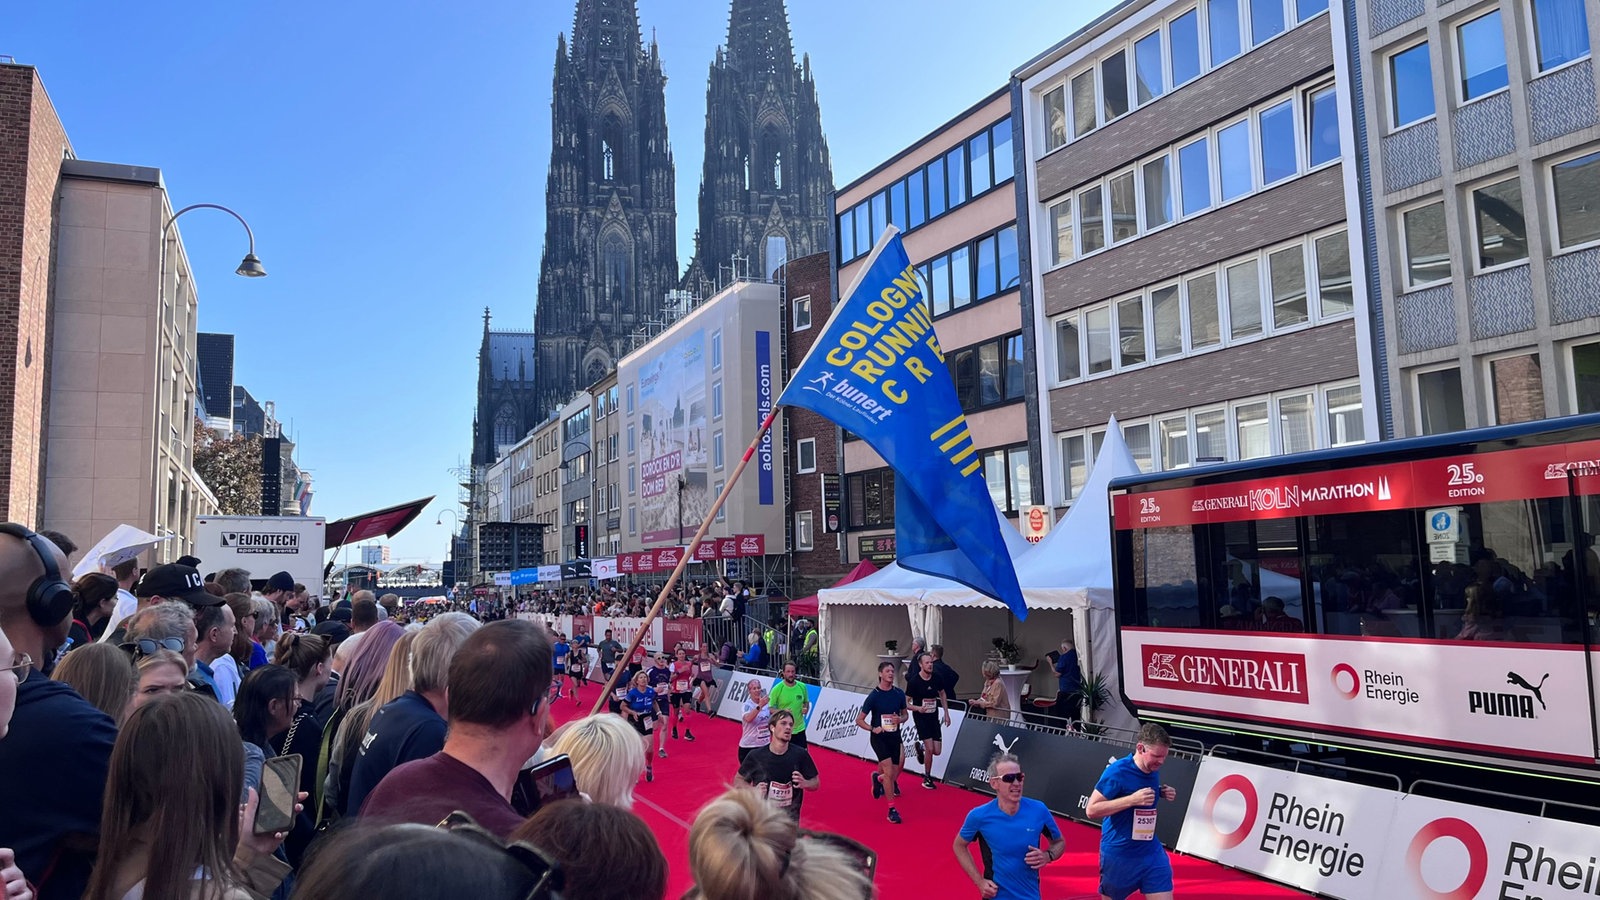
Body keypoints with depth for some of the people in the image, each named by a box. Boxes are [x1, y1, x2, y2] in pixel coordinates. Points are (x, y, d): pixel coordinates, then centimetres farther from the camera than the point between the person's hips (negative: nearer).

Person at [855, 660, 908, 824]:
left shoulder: (899, 693, 0)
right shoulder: (874, 696, -10)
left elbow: (905, 714, 14)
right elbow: (859, 720, -5)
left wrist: (900, 719, -9)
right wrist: (873, 728, -21)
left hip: (895, 737, 4)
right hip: (879, 738, -4)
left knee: (894, 775, 9)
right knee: (889, 772, -16)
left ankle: (878, 778, 45)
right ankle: (892, 809, -6)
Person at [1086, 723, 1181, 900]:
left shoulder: (1153, 769, -1)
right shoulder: (1117, 772, -21)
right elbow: (1091, 810, -21)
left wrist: (1162, 793, -3)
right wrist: (1132, 799, -29)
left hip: (1151, 852, 5)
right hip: (1119, 855, -5)